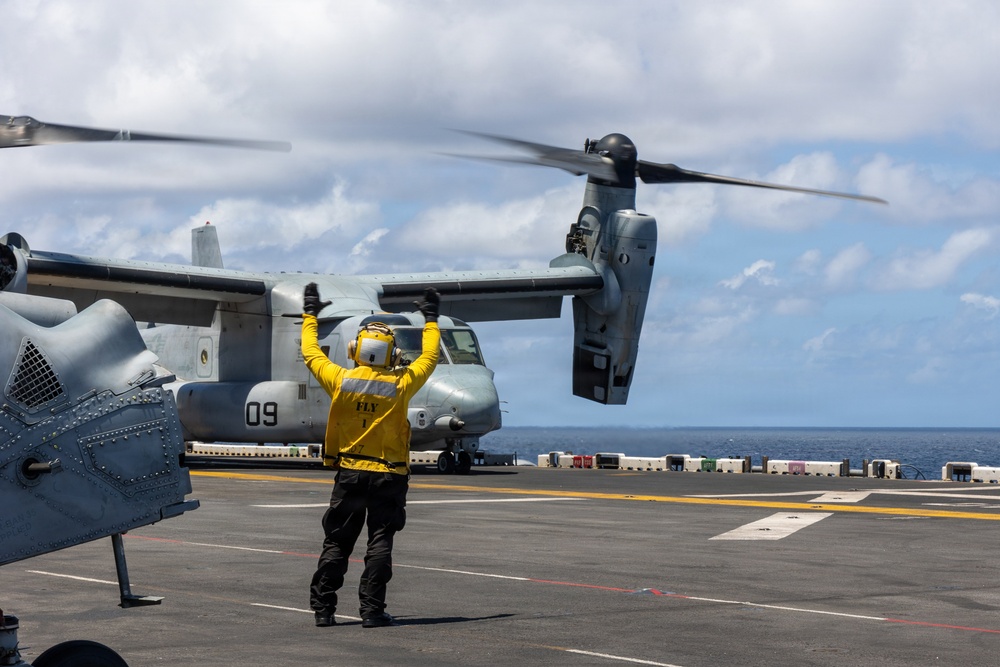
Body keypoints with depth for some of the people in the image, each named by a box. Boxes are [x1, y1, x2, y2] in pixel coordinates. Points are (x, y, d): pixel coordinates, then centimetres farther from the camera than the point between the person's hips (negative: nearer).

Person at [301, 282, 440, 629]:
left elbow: (311, 353, 11)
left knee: (336, 543, 8)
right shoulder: (400, 385, -7)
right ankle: (372, 610, -4)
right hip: (388, 478, -2)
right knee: (379, 543, 0)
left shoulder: (340, 380, -5)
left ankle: (322, 607, 9)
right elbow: (429, 357, 9)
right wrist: (430, 319, 22)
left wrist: (310, 314, 24)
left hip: (350, 474, 2)